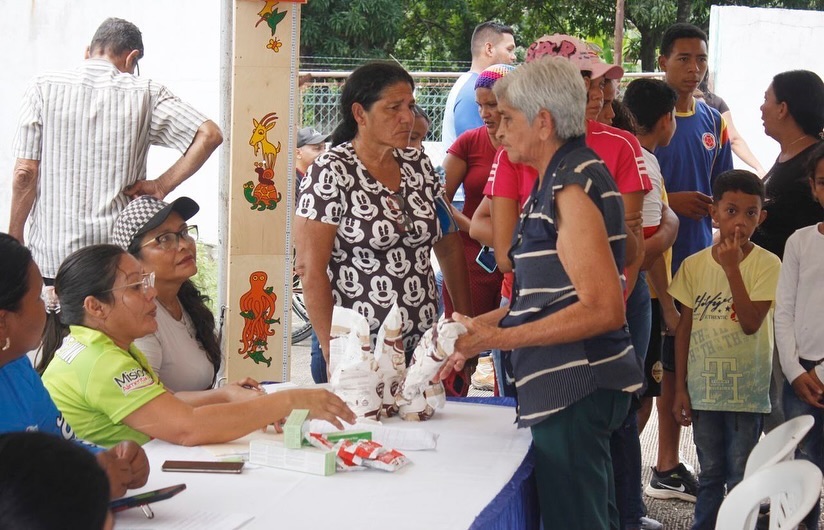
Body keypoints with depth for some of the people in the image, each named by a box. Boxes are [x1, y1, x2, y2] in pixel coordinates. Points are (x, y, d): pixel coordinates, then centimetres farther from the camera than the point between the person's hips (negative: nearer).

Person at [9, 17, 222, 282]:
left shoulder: (44, 89, 1)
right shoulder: (145, 94, 1)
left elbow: (24, 174, -2)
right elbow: (209, 135, -7)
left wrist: (14, 240, 8)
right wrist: (161, 186, -1)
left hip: (50, 255, 0)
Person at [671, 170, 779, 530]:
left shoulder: (767, 264, -7)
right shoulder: (694, 265, 2)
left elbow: (751, 322, -18)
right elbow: (684, 328, 6)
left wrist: (732, 267, -20)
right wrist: (680, 389, 4)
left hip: (747, 389, -3)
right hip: (703, 388, 3)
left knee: (741, 479, 3)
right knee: (710, 474, 14)